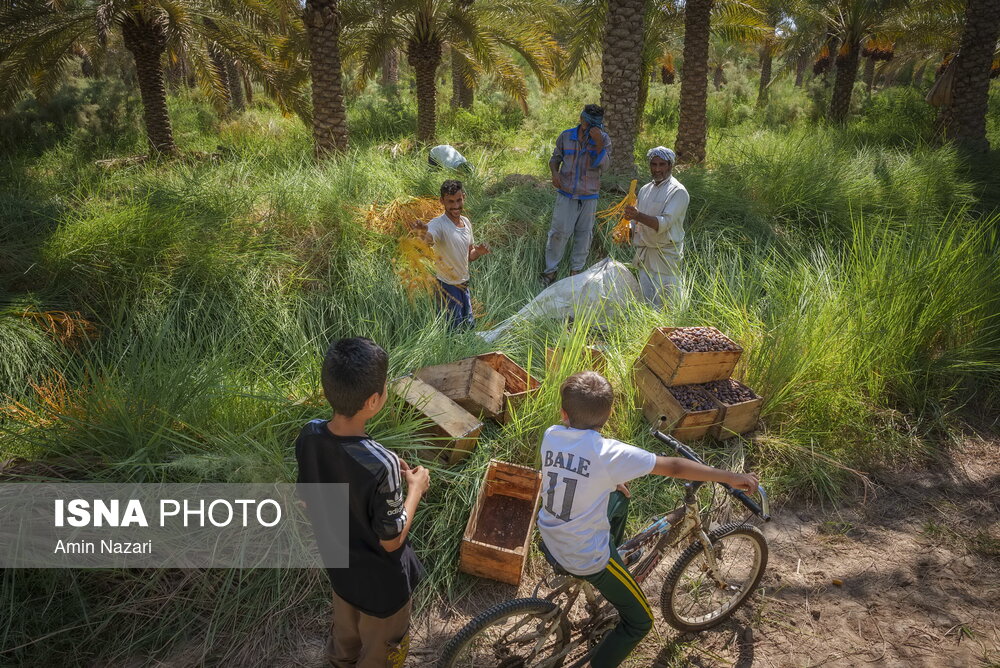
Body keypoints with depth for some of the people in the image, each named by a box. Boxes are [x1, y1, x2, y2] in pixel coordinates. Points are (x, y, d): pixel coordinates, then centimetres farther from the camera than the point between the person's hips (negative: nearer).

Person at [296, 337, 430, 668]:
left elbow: (308, 502, -2)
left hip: (337, 565, 6)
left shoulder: (308, 436, -19)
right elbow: (391, 540, -25)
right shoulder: (381, 464, -39)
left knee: (344, 638, 35)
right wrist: (415, 488, -11)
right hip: (382, 583, -6)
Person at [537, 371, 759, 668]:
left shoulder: (550, 435, -10)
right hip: (586, 557, -6)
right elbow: (673, 467, -20)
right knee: (639, 621, 16)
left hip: (549, 540, 7)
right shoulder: (610, 453, -26)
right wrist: (732, 477, -11)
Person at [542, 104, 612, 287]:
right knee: (559, 231, -3)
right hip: (566, 194, -1)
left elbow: (603, 166, -13)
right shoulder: (566, 136, -1)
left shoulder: (604, 139, -2)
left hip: (589, 196, 1)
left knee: (584, 233, 9)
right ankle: (550, 271, 8)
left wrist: (598, 143, -23)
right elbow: (555, 158, 11)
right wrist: (555, 173, -8)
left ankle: (576, 270, 24)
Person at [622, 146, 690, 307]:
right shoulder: (644, 190, 15)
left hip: (666, 256, -6)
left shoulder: (678, 192, -8)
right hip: (644, 254, 6)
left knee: (664, 304, -7)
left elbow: (665, 223, -22)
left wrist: (638, 215, -36)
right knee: (646, 301, 6)